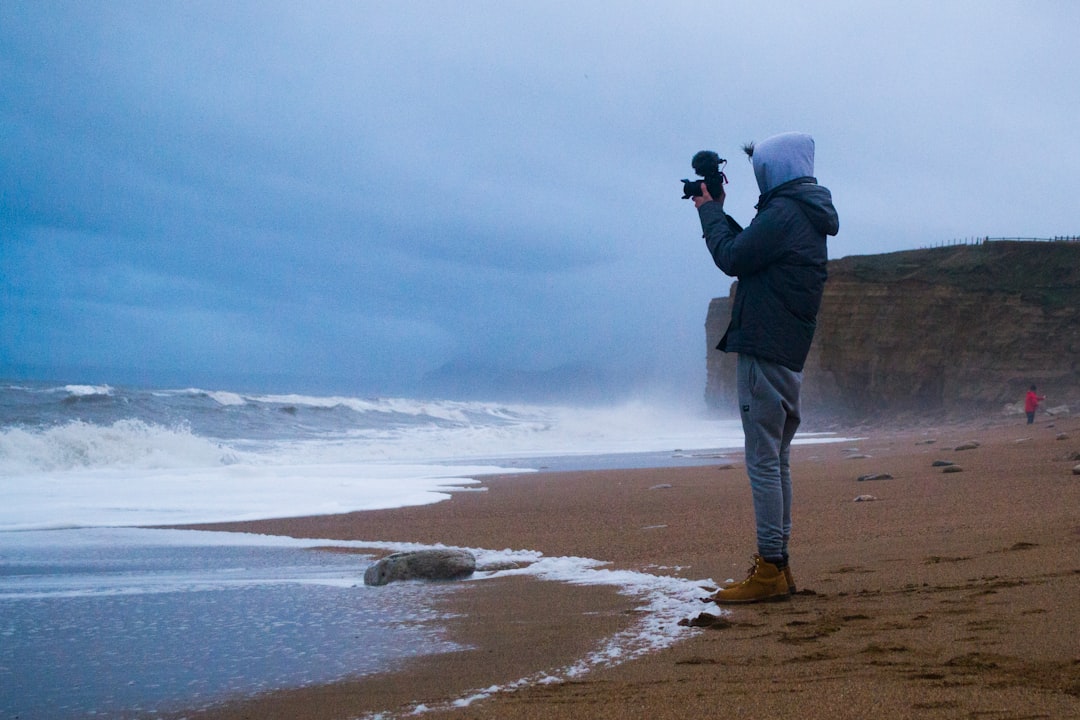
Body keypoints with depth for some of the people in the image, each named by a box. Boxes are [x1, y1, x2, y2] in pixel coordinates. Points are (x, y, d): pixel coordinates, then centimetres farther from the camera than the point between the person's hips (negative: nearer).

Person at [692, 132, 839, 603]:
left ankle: (770, 570, -9)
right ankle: (777, 566, 17)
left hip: (764, 350, -10)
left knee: (763, 461, -9)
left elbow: (731, 258, -11)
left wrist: (709, 209, 2)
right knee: (776, 461, 13)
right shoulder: (807, 217, 18)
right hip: (786, 352, 10)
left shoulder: (784, 213, -14)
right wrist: (717, 211, 20)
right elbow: (749, 251, 24)